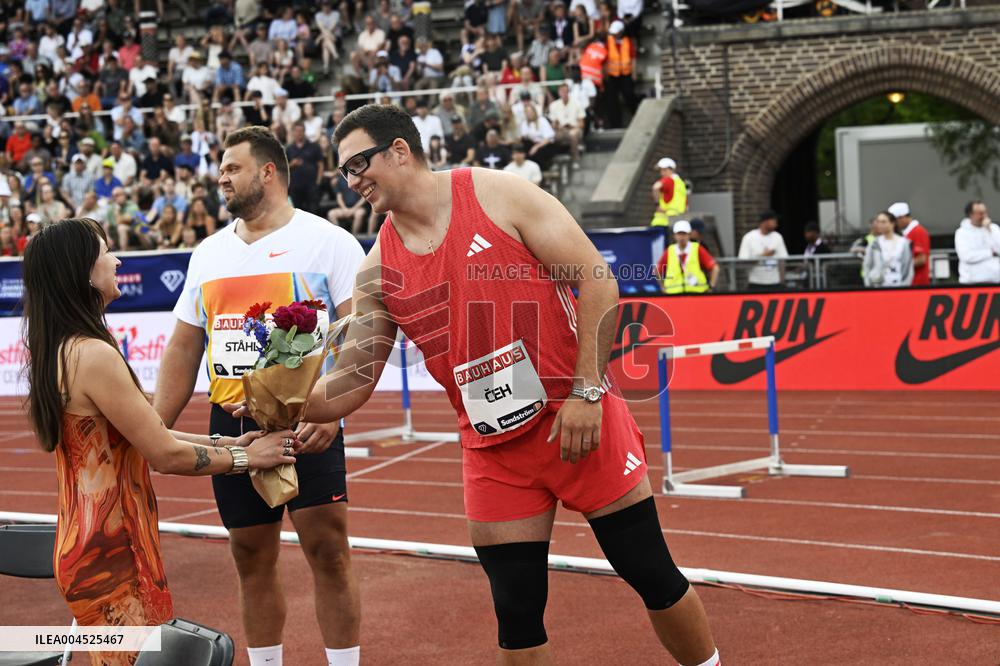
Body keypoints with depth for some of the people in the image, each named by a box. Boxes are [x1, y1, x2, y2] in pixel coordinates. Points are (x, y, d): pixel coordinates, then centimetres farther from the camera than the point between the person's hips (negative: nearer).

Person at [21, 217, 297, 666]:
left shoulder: (61, 351, 9)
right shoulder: (93, 356, -20)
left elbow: (146, 435, 14)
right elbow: (165, 455, -16)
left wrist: (225, 443, 12)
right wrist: (245, 458, -3)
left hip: (86, 542, 9)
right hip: (112, 551, -9)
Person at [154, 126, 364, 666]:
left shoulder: (327, 242, -4)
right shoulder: (209, 252, 14)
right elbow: (184, 348, 17)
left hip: (305, 420, -5)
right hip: (231, 424, 6)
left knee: (327, 550, -8)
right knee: (252, 558, 10)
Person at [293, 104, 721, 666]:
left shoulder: (498, 193, -8)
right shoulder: (379, 271, 4)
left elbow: (597, 279, -10)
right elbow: (352, 382, 5)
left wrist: (586, 391, -15)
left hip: (580, 421, -4)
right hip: (494, 451, 4)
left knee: (652, 575, 3)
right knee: (516, 614, 4)